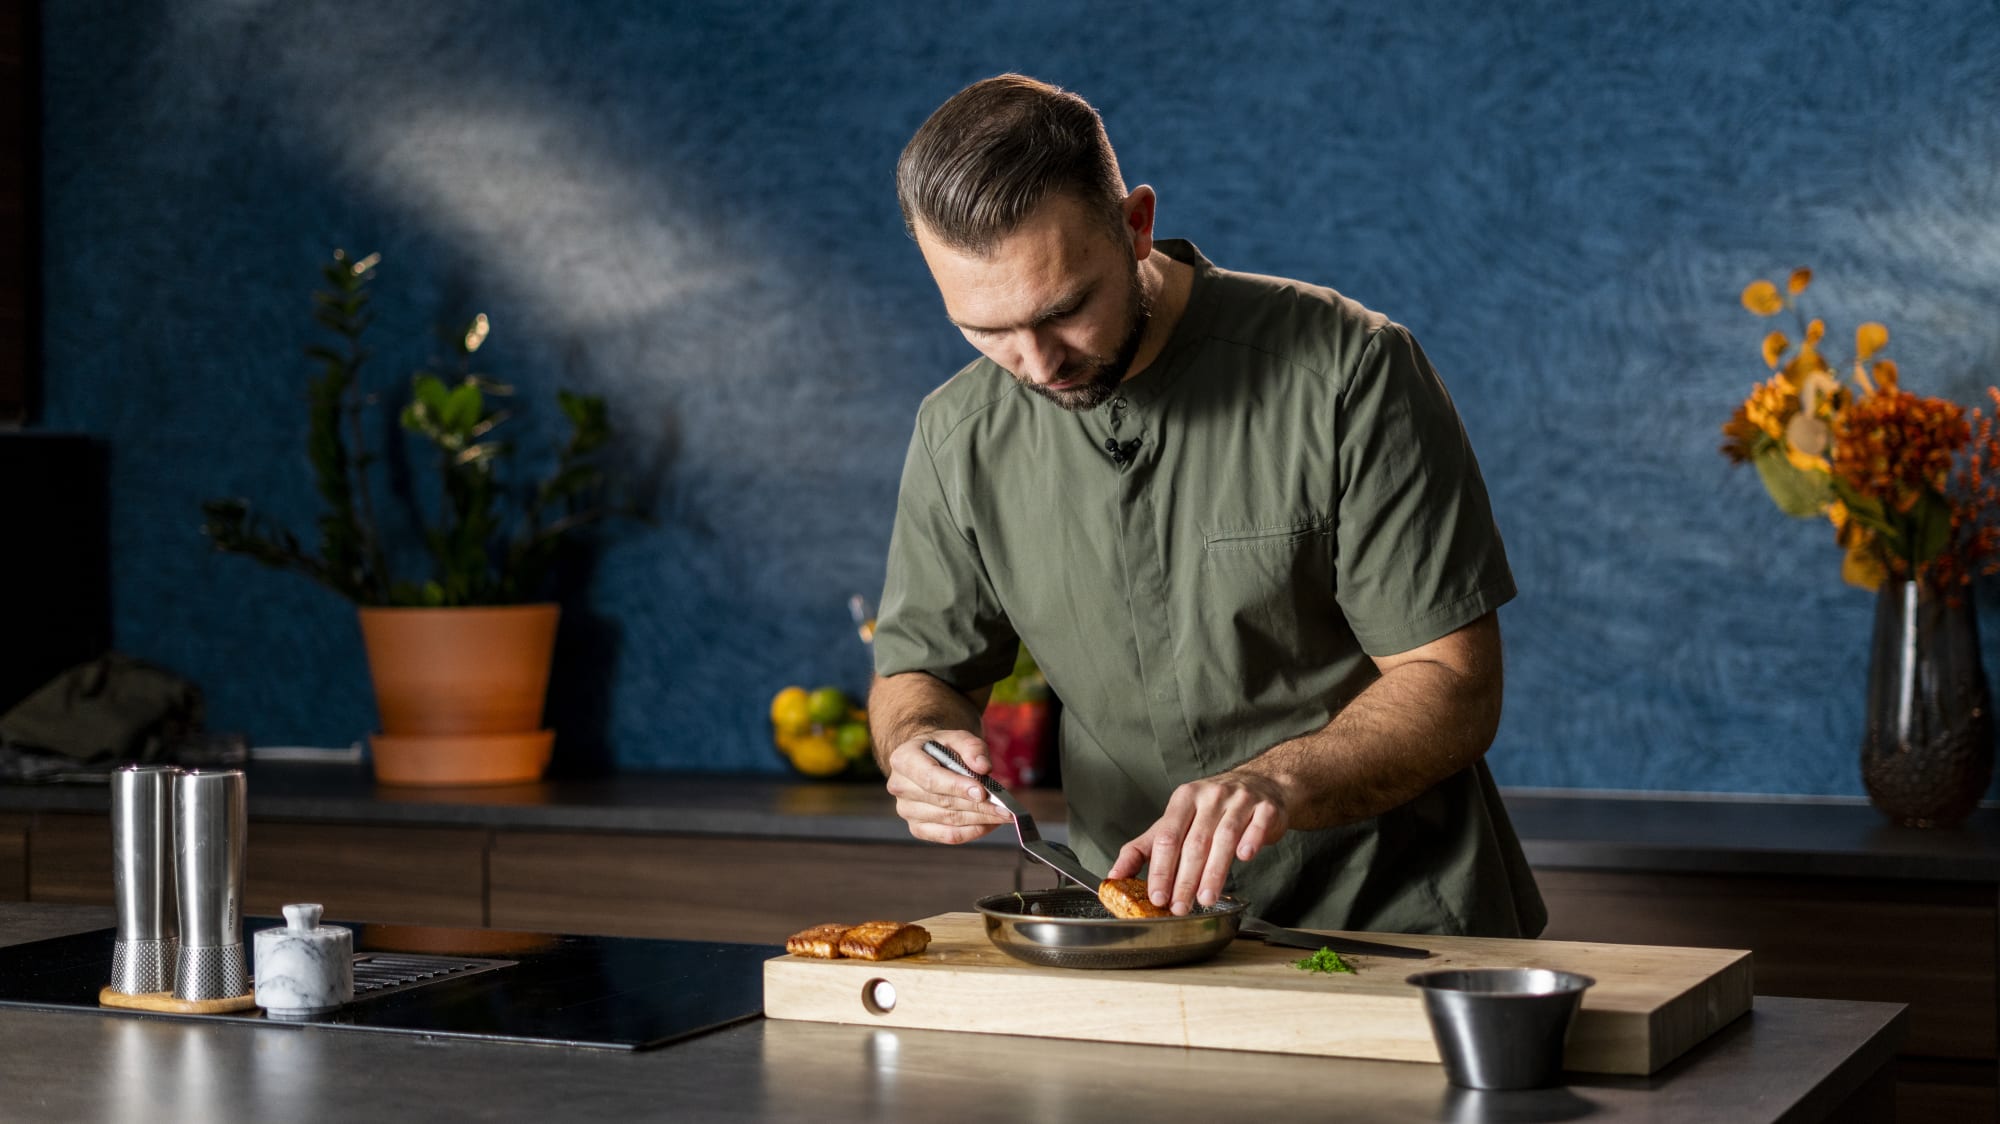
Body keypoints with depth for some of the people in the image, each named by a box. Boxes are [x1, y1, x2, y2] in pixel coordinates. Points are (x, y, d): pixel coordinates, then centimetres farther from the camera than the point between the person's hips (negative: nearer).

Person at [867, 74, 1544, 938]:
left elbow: (1453, 688, -13)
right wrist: (918, 743, -11)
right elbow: (919, 667, 14)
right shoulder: (958, 436, 0)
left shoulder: (1347, 371, -13)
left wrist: (1280, 782, -32)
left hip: (1396, 926, -1)